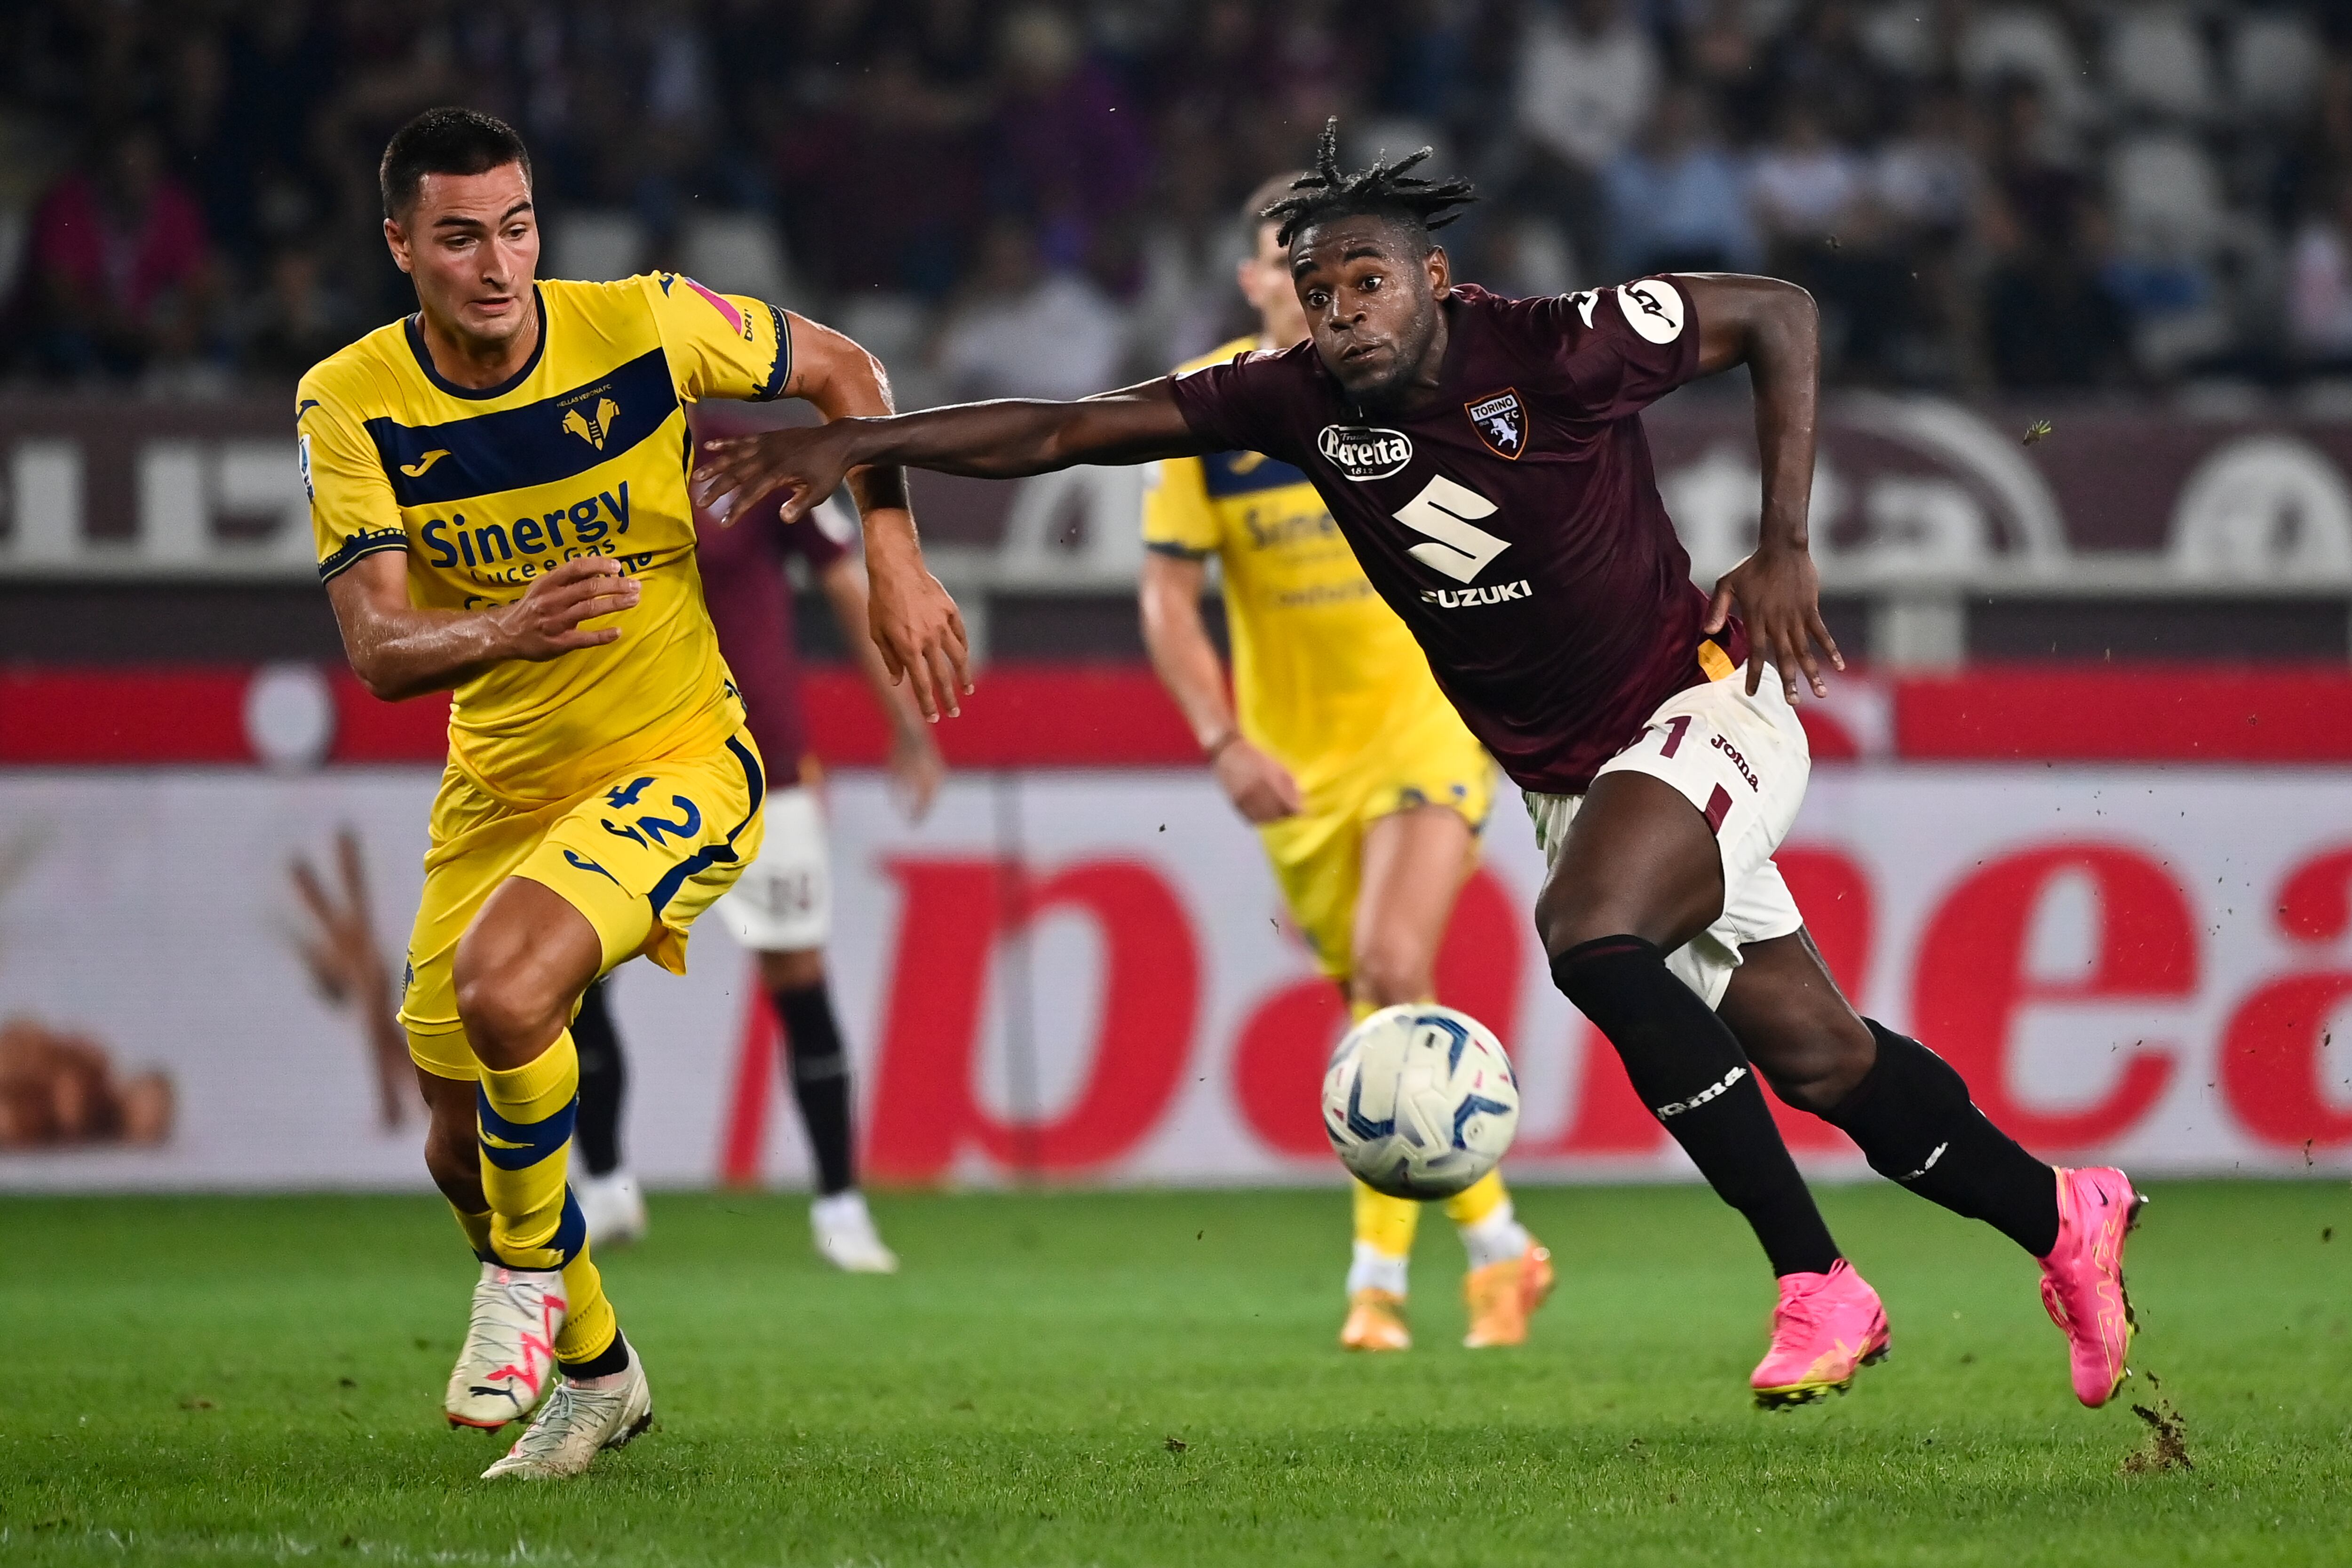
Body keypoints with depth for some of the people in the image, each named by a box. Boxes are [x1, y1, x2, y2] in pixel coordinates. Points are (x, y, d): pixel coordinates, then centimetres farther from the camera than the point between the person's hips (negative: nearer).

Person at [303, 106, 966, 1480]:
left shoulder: (644, 327, -15)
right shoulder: (350, 404, -11)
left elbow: (842, 372, 2)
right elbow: (376, 646, -19)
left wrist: (896, 560, -7)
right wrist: (509, 631, -40)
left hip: (680, 760, -4)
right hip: (498, 788, 4)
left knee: (504, 985, -31)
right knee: (462, 1147, 7)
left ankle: (529, 1270, -4)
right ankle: (594, 1371, 35)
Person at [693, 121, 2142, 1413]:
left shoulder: (1560, 352, -21)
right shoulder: (1304, 403, -8)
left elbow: (1780, 314, -9)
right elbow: (1069, 431, -9)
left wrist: (1785, 547, -14)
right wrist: (854, 442, -18)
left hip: (1704, 706, -6)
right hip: (1565, 773, 6)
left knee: (1591, 932, -32)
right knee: (1819, 1060, 10)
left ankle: (1819, 1285, -24)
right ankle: (2063, 1219, 34)